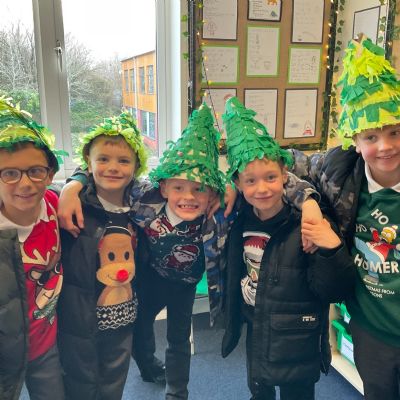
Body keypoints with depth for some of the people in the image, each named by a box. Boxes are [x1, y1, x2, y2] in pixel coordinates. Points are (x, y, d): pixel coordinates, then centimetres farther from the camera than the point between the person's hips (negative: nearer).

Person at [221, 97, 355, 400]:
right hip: (257, 338, 5)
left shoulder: (306, 227, -23)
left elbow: (335, 291, -22)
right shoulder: (242, 222, -8)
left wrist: (332, 249, -37)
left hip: (298, 349, -4)